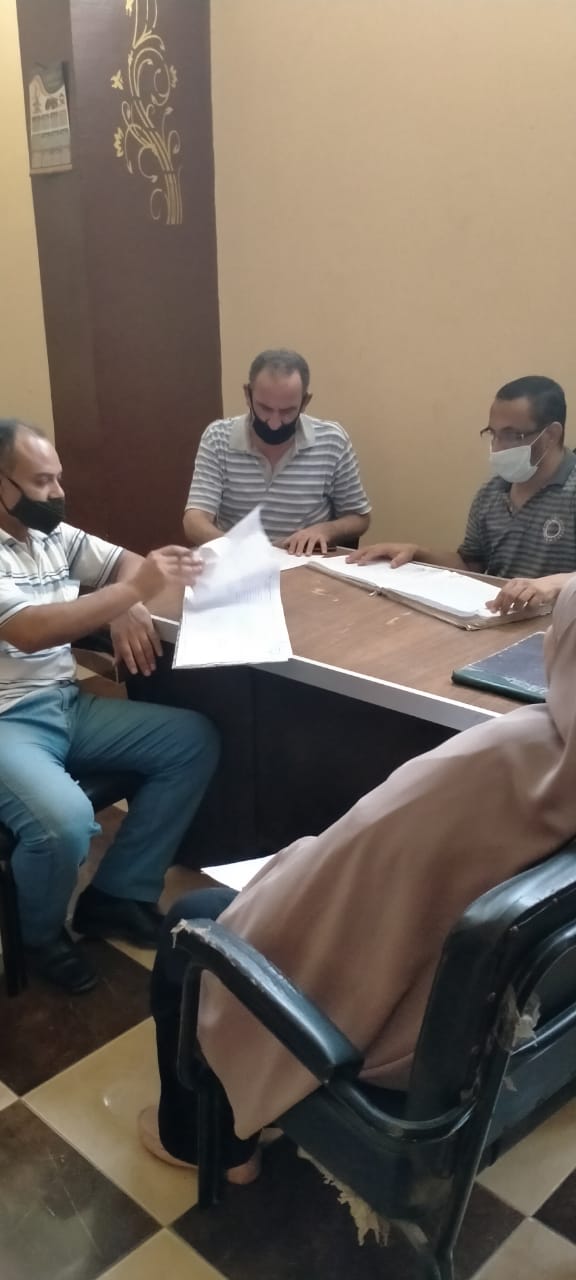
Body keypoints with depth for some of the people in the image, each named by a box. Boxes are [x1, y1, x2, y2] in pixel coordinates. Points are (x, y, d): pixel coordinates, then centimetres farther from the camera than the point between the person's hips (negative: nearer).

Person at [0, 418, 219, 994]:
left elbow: (124, 561, 19)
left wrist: (127, 605, -5)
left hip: (68, 704, 9)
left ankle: (116, 896, 6)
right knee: (67, 821, -34)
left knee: (195, 740, -3)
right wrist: (134, 591, -28)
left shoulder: (53, 534, 9)